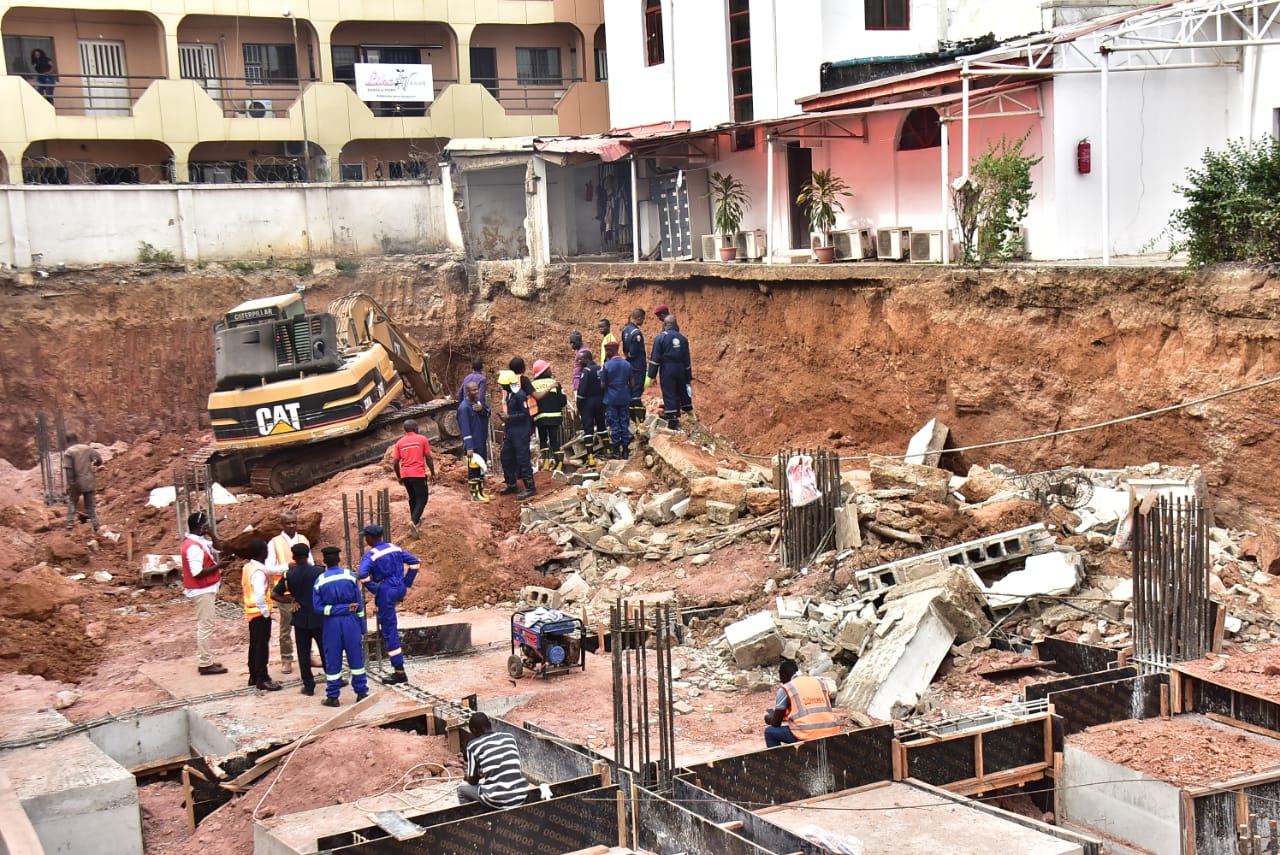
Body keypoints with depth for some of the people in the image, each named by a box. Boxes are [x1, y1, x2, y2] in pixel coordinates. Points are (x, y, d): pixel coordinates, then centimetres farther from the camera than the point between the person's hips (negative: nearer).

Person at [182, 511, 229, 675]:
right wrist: (218, 566, -21)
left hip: (205, 590, 10)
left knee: (203, 625, 15)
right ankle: (205, 664, 0)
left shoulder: (199, 542, 9)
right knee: (205, 626, -5)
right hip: (202, 591, -10)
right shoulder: (193, 547, -22)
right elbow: (197, 572, -28)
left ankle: (204, 660, 22)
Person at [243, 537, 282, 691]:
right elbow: (260, 596, -29)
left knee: (254, 644, 16)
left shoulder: (247, 568, 7)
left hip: (251, 613, 9)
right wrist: (266, 612, -18)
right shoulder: (259, 572, -21)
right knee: (262, 646, -3)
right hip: (260, 614, -9)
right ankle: (262, 679, 0)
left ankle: (254, 676, 24)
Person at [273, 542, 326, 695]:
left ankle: (309, 685, 8)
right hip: (319, 618, 0)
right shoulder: (320, 572, -9)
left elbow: (275, 594, -7)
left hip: (301, 619, 0)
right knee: (326, 650, 12)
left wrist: (292, 600, 0)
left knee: (304, 653, 8)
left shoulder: (289, 575, -7)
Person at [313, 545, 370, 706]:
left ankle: (332, 697, 11)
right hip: (351, 621, 1)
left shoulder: (319, 581, -5)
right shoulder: (350, 576, -3)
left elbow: (318, 607, -10)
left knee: (332, 661, 6)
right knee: (356, 658, 9)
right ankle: (361, 692, 13)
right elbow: (359, 603, 0)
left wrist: (334, 609, -6)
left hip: (331, 623, 0)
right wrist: (362, 628, 7)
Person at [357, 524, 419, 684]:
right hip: (400, 589, 7)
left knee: (389, 631, 0)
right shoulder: (395, 548, 8)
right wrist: (407, 583, 13)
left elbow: (363, 575, -25)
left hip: (385, 591, -7)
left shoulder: (370, 555, -10)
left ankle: (399, 672, 0)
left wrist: (373, 589, -10)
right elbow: (414, 562, 10)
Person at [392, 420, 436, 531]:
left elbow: (396, 462, 7)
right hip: (418, 474, -4)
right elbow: (429, 458, -1)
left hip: (405, 475, 4)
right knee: (422, 498, 0)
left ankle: (415, 519, 29)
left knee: (412, 497, 21)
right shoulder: (422, 439, 0)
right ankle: (414, 521, -18)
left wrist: (399, 477, 20)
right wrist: (433, 473, 8)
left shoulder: (400, 443, 9)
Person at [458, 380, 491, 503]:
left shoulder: (480, 400, 6)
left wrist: (482, 409, -17)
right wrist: (469, 447, -22)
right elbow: (465, 428, -20)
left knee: (482, 466, 17)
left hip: (482, 441, 8)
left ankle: (481, 491, 28)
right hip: (473, 444, -8)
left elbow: (488, 413, 7)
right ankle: (474, 494, 8)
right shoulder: (464, 407, -18)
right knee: (473, 468, -1)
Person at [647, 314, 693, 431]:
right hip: (680, 370, 4)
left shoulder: (660, 337, -6)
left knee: (669, 395, -2)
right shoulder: (682, 338, 6)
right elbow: (687, 360, 10)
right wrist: (689, 377, 17)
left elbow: (655, 358, -9)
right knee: (681, 391, 21)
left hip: (667, 370, -4)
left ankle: (673, 422, -4)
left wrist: (652, 375, -5)